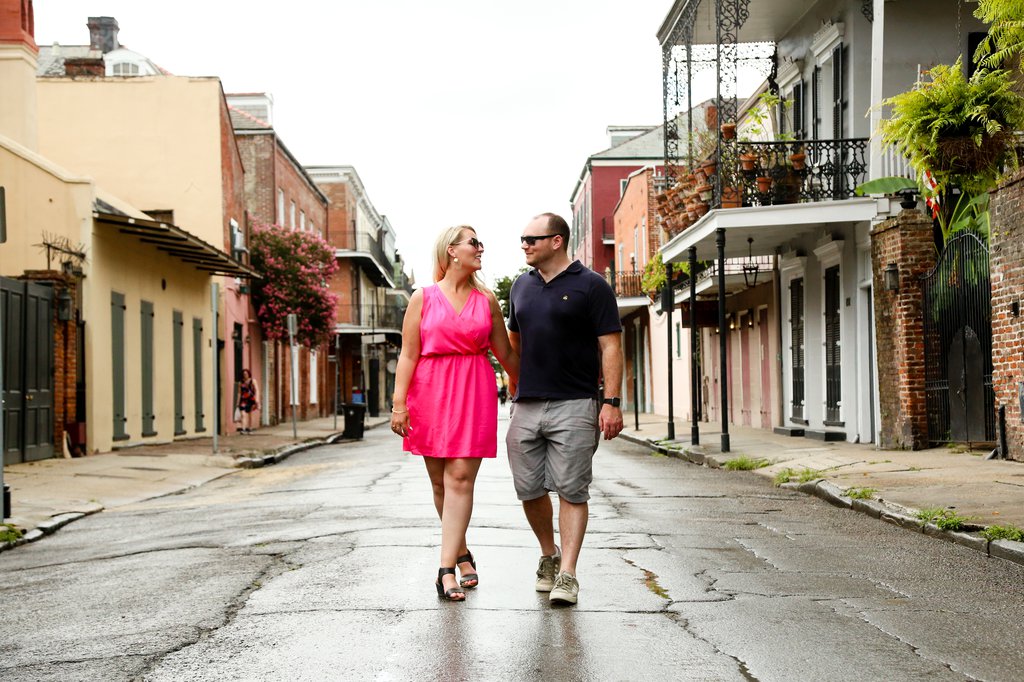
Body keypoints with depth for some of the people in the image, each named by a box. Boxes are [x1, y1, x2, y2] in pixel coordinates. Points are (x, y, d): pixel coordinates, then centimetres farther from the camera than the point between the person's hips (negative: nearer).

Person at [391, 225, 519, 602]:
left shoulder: (487, 300, 11)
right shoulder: (423, 297, 5)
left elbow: (505, 353, 17)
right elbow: (408, 354, 1)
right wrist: (399, 403, -7)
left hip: (474, 392, 0)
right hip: (429, 391, 0)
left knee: (460, 478, -10)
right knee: (439, 482, 6)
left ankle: (447, 569, -13)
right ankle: (461, 553, 24)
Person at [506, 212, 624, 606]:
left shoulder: (591, 286, -2)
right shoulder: (521, 286, 14)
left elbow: (610, 347, -6)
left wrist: (611, 402, -15)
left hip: (574, 406, -5)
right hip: (526, 406, 5)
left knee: (571, 491, -5)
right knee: (529, 490, 7)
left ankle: (567, 575, -3)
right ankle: (548, 556, 27)